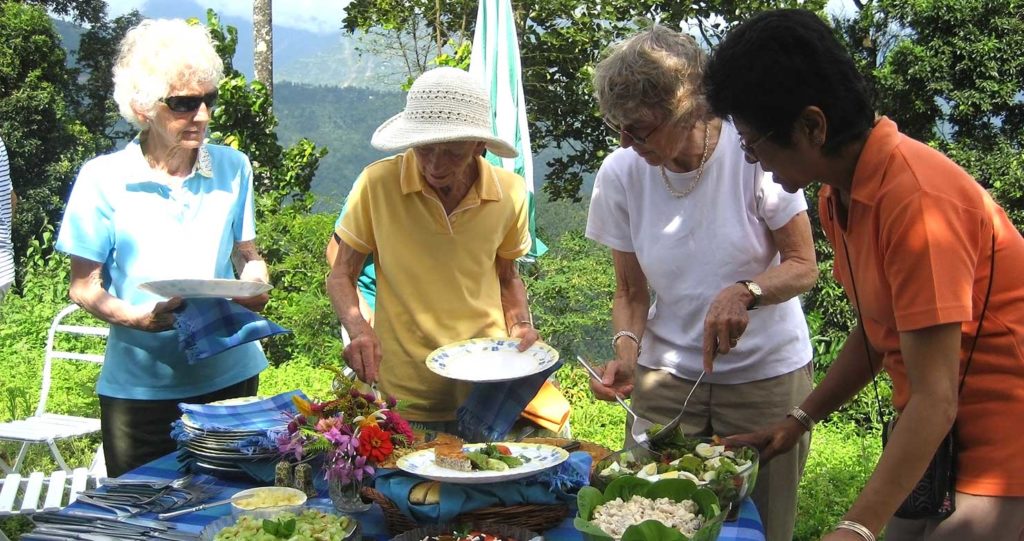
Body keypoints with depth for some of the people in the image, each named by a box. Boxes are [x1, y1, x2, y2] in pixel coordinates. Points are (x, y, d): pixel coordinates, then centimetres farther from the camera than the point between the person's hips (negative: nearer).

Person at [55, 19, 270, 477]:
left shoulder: (232, 168, 2)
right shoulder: (103, 178, -7)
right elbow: (84, 286, -4)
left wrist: (255, 284, -10)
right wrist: (136, 317, -22)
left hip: (229, 375, 3)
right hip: (139, 384, -2)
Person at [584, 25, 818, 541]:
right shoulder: (620, 174, -9)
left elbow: (803, 266, -11)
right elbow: (631, 293, 0)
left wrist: (744, 293, -30)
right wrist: (626, 350, -19)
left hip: (767, 373, -2)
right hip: (666, 376, 2)